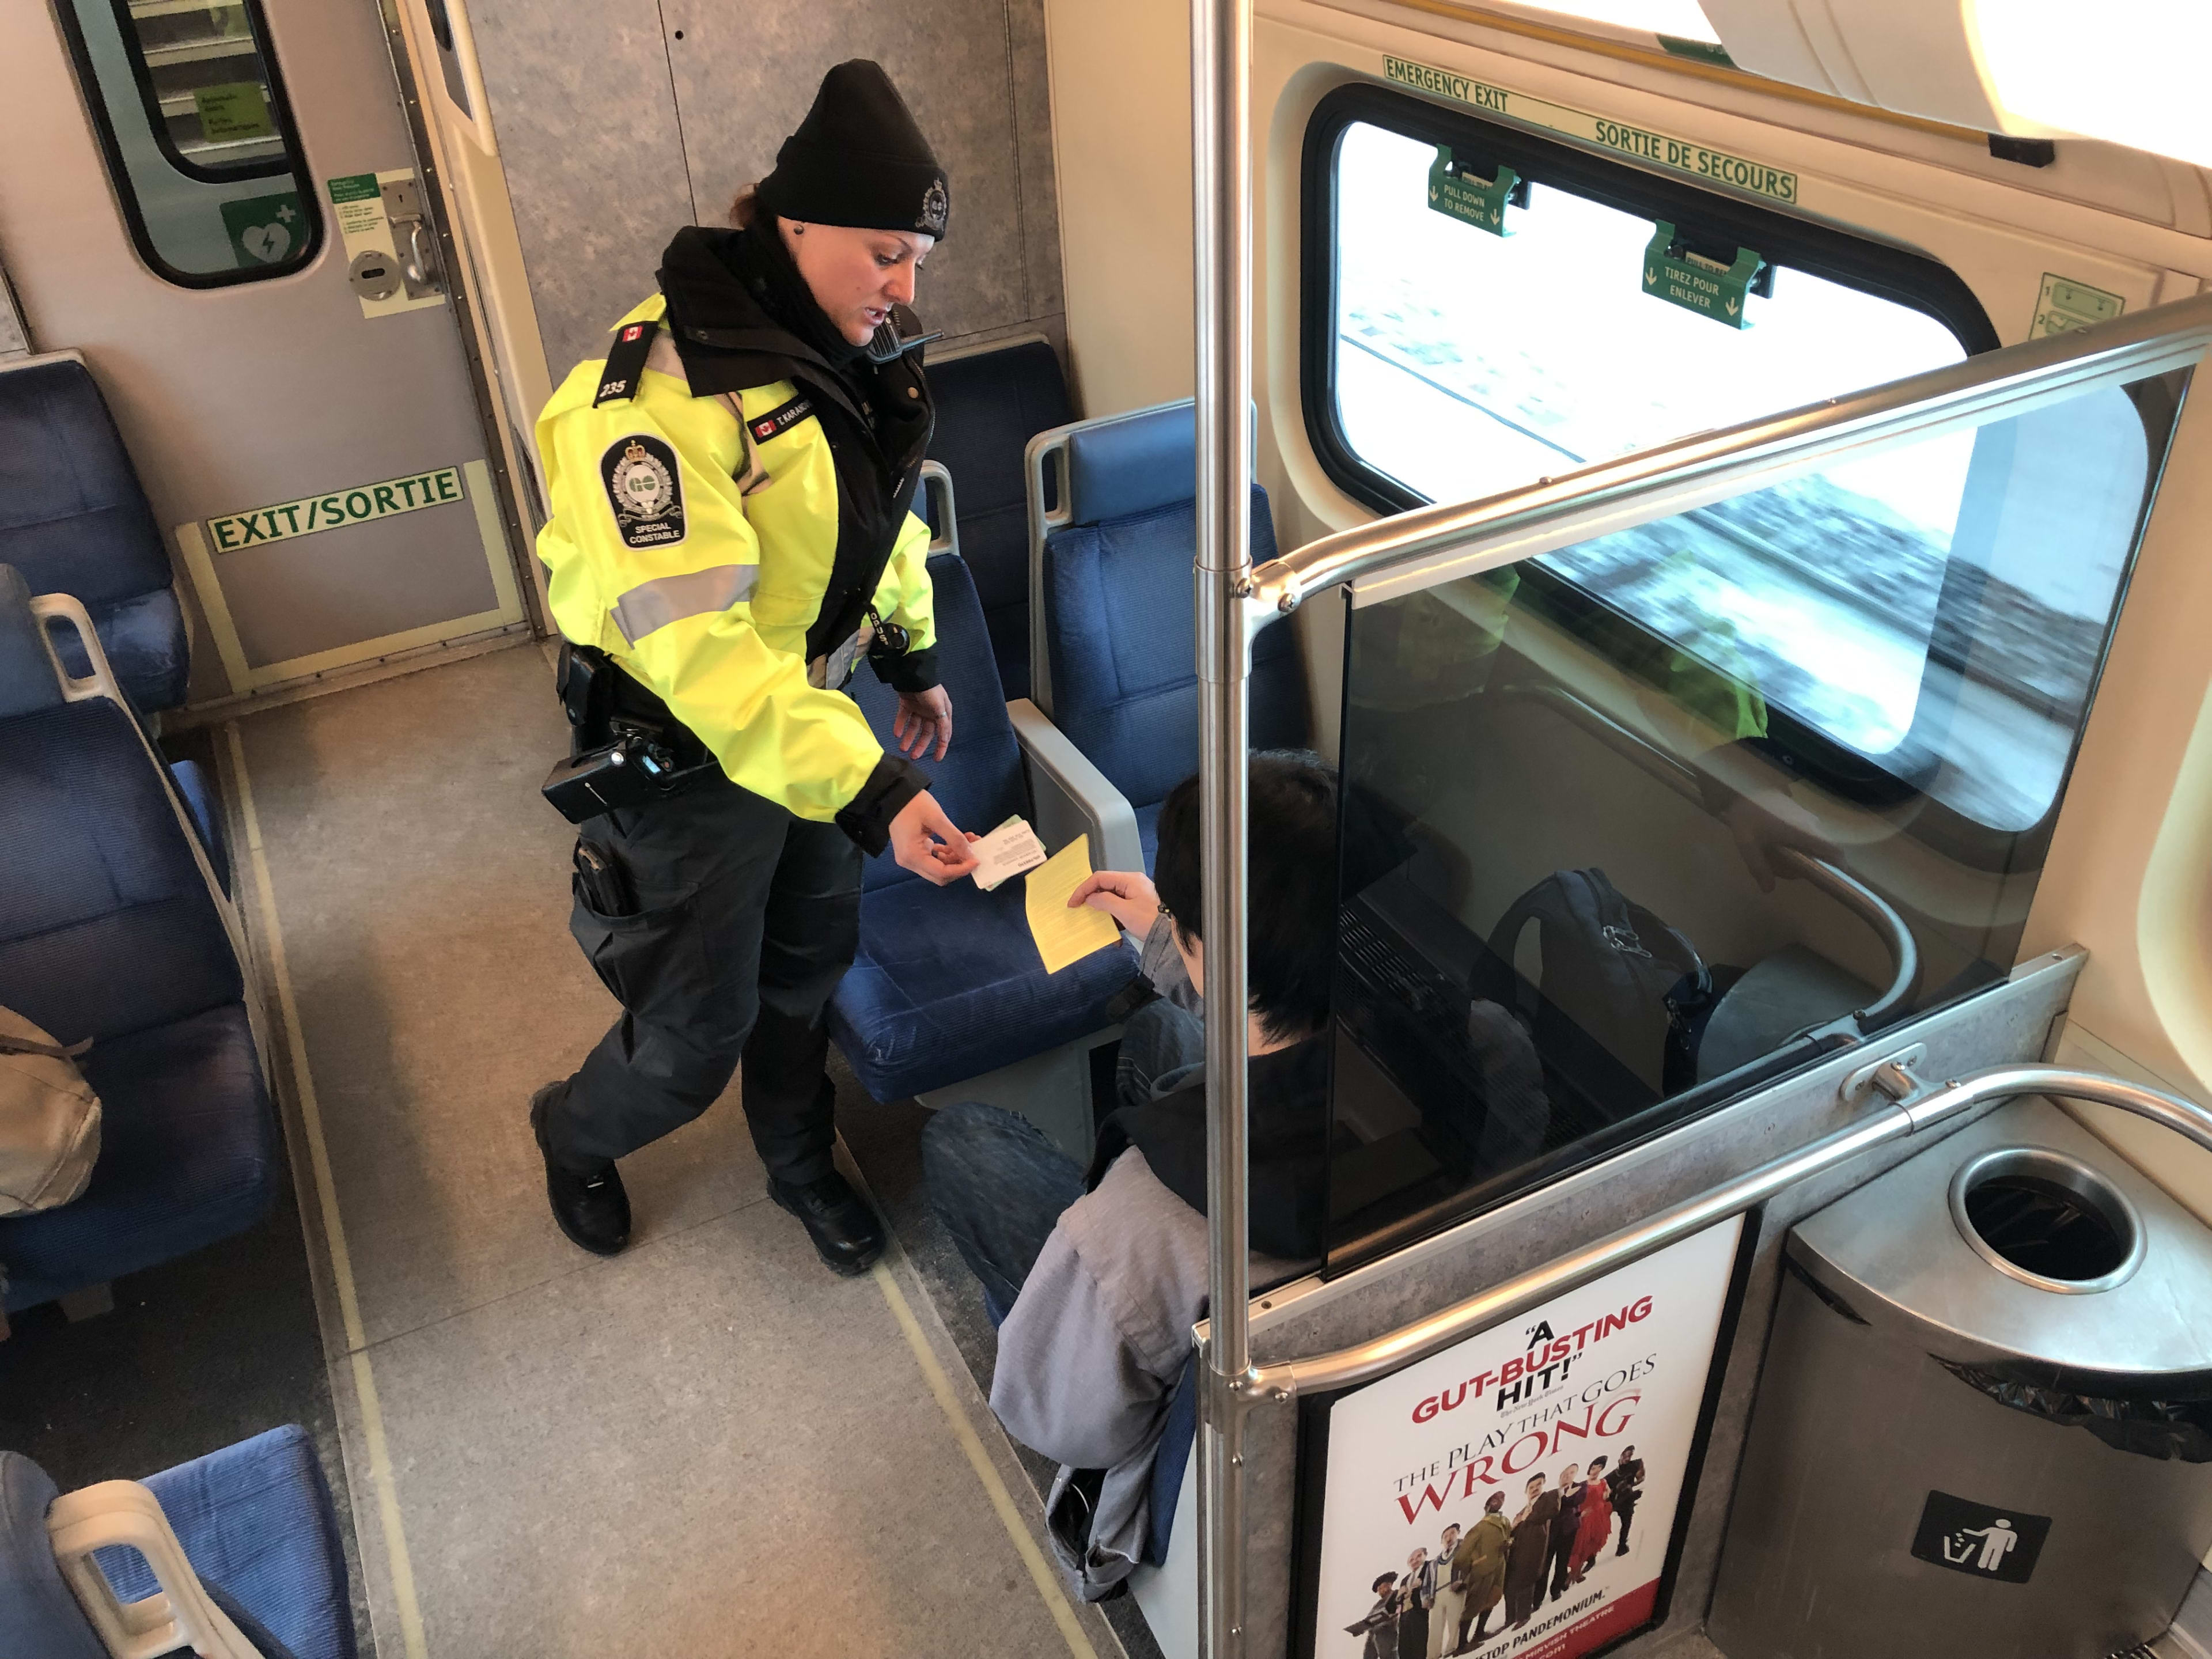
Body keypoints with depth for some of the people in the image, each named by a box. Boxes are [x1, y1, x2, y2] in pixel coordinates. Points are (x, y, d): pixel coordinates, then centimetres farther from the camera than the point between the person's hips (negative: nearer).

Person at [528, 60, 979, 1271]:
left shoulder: (850, 352, -4)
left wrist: (913, 658, 16)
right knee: (695, 1036, 9)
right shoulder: (657, 400, -30)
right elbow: (701, 651, -36)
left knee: (808, 968, 23)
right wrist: (866, 792, -40)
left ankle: (798, 1165, 50)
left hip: (810, 717, 7)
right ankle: (573, 1131, 44)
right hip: (689, 760, -7)